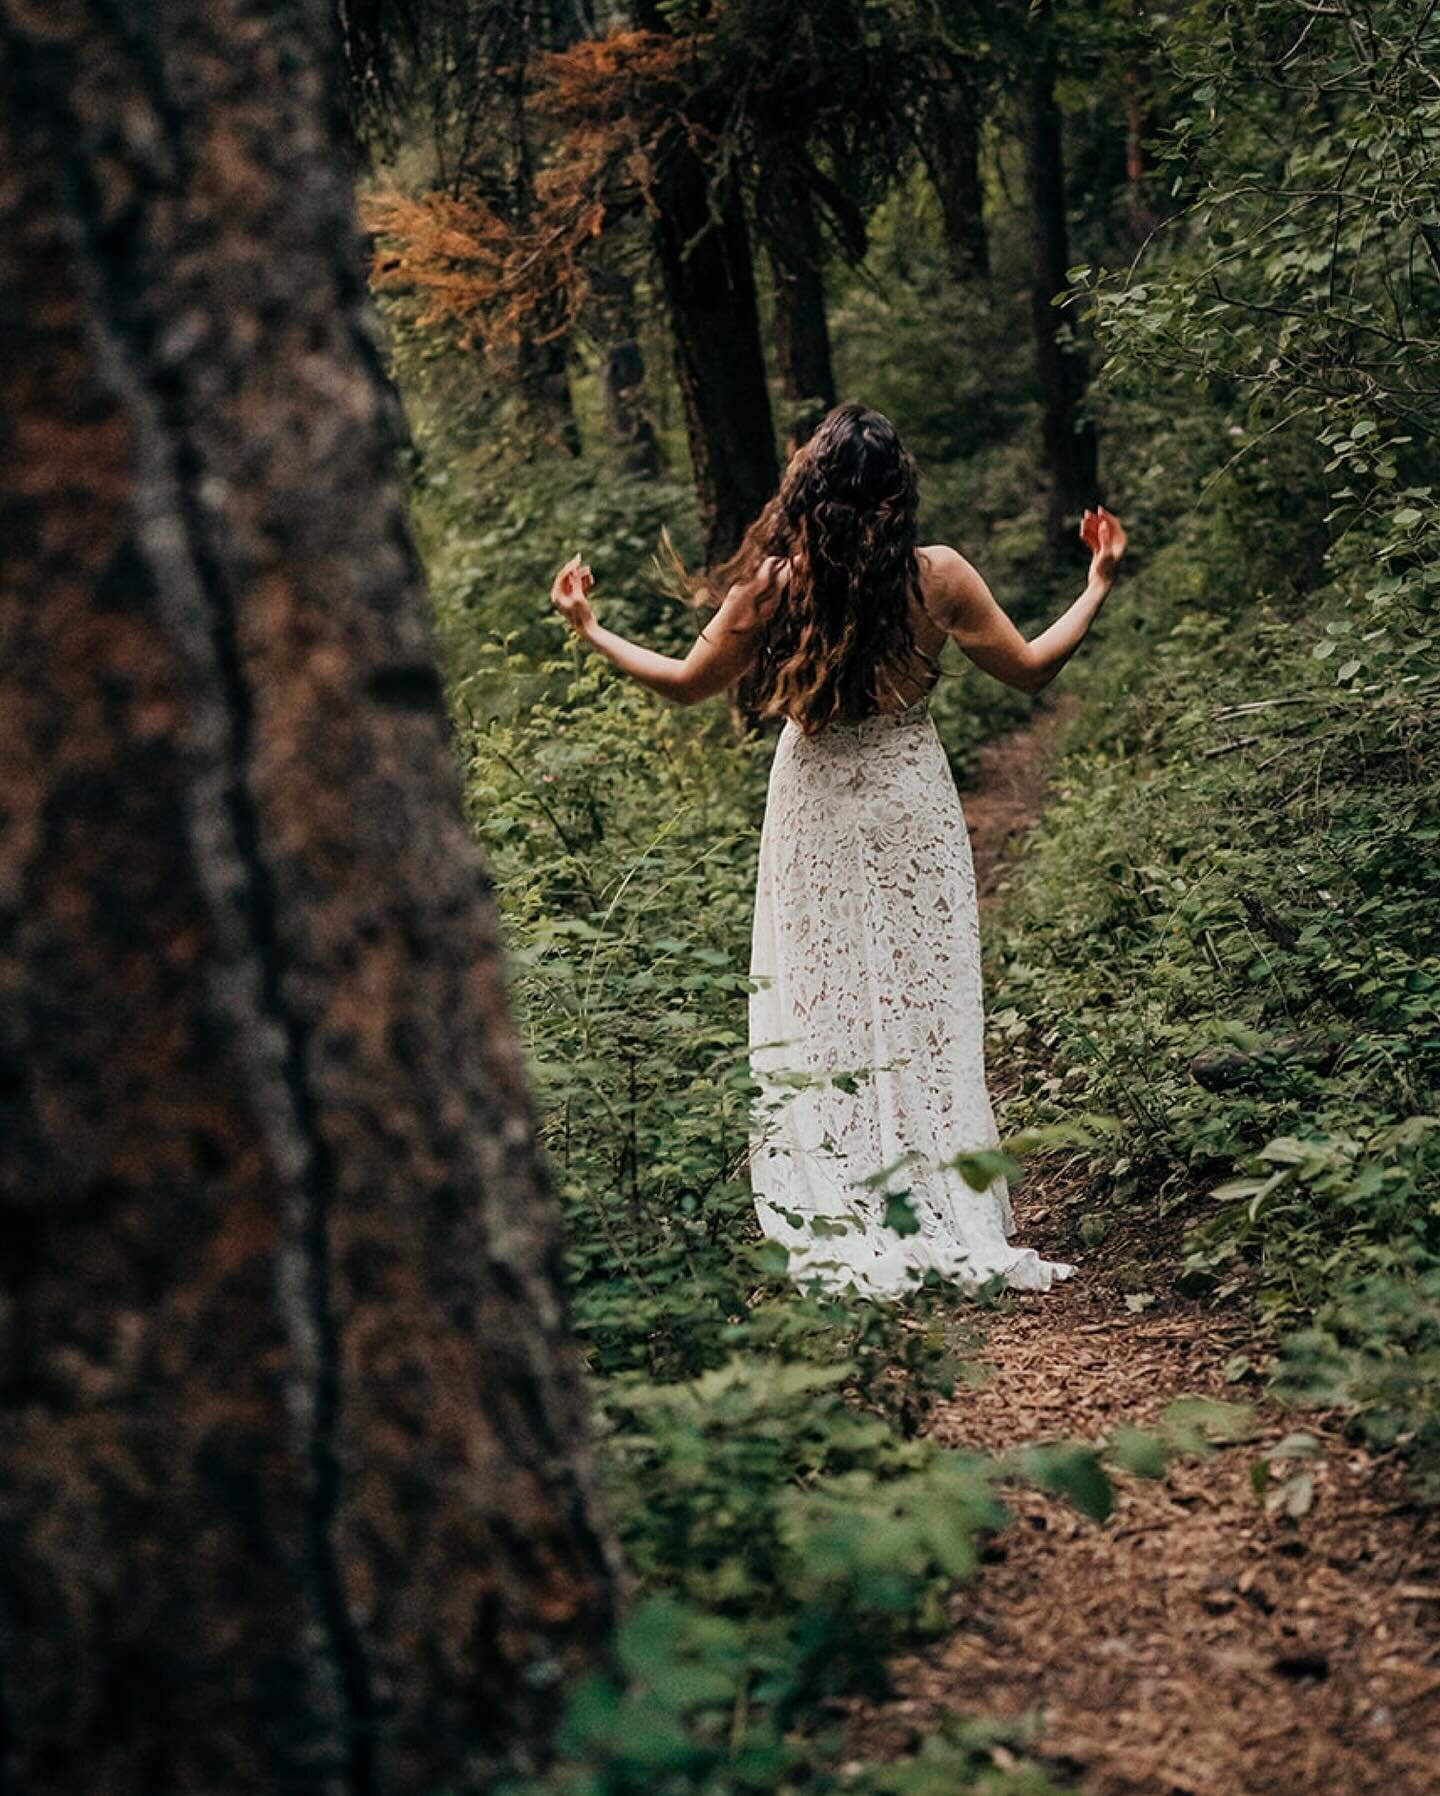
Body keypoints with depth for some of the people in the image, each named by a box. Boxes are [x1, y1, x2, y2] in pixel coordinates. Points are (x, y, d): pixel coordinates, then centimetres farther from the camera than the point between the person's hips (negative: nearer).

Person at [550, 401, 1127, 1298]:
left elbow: (686, 683, 1)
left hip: (817, 814, 0)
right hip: (912, 811, 0)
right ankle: (943, 1218, 9)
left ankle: (838, 1225, 8)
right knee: (925, 1006, 6)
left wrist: (590, 629, 15)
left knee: (819, 1009, 7)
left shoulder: (772, 584, -10)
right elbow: (1032, 667, 0)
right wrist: (1100, 584, 13)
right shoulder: (939, 576, -10)